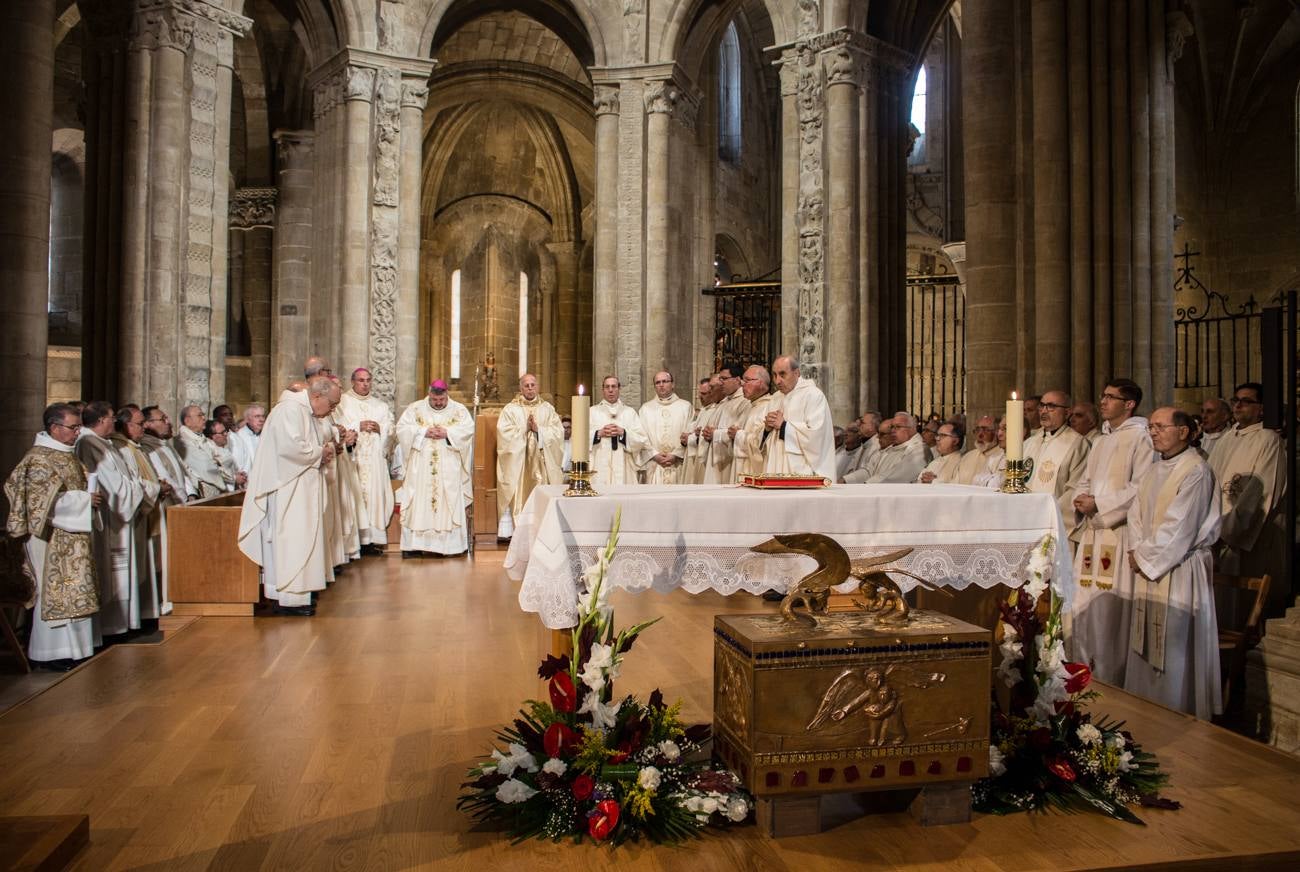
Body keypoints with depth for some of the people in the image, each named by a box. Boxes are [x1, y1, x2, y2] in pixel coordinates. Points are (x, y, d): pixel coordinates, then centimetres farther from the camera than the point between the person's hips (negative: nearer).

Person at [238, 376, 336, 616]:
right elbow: (290, 446, -28)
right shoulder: (290, 409, -16)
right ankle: (288, 598, -1)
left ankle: (294, 594, 18)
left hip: (299, 488, 11)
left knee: (297, 540, 12)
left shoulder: (304, 411, 16)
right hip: (287, 490, -11)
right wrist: (321, 452, -14)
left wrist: (321, 454, 3)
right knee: (290, 540, -7)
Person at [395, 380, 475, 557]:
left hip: (448, 467, 0)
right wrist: (423, 432, -13)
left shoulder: (459, 409, 7)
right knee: (418, 502, -2)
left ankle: (448, 544, 2)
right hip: (420, 467, 1)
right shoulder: (415, 408, 9)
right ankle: (413, 544, 2)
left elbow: (469, 429, -5)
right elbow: (402, 427, -1)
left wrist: (447, 433, -16)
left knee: (448, 502, -3)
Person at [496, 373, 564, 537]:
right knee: (518, 496, -5)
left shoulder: (548, 409, 11)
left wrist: (538, 429, -11)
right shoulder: (510, 409, 5)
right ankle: (513, 530, -3)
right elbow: (504, 433, -7)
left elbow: (558, 432, 0)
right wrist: (524, 428, -11)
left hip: (542, 462, 2)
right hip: (517, 462, -2)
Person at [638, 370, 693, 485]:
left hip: (678, 465, -1)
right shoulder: (646, 408, 10)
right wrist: (654, 455, -8)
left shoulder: (685, 406, 6)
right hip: (654, 466, 1)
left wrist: (676, 455, -10)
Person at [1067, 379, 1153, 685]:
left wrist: (1098, 504, -15)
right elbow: (1084, 481, 23)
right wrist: (1079, 499, 2)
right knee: (1083, 602, 9)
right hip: (1091, 532, 8)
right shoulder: (1102, 440, 19)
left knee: (1108, 607, -6)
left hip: (1118, 532, -8)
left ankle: (1108, 680, 4)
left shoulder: (1140, 438, -6)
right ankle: (1083, 669, 20)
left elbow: (1140, 488, -14)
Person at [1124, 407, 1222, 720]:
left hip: (1180, 569, -8)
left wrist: (1145, 556, -11)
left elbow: (1179, 525, -17)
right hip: (1148, 567, 8)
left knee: (1173, 652, -2)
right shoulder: (1155, 470, 13)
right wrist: (1136, 551, -2)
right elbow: (1136, 513, 13)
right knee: (1145, 645, 13)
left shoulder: (1196, 470, -13)